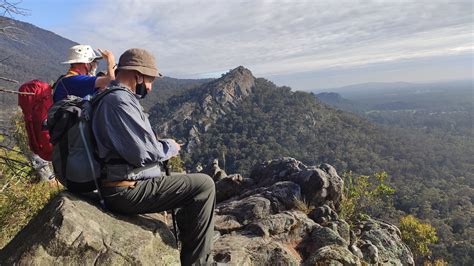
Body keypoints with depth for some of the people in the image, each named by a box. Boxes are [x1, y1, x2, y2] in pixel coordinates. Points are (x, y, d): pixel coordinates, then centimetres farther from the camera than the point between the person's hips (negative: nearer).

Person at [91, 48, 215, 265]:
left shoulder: (111, 98, 16)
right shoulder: (119, 101, -18)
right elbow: (143, 152, -25)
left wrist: (164, 146, 8)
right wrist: (170, 147, -5)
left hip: (120, 186, 11)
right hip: (127, 190, -11)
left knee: (192, 184, 25)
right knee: (203, 185, -12)